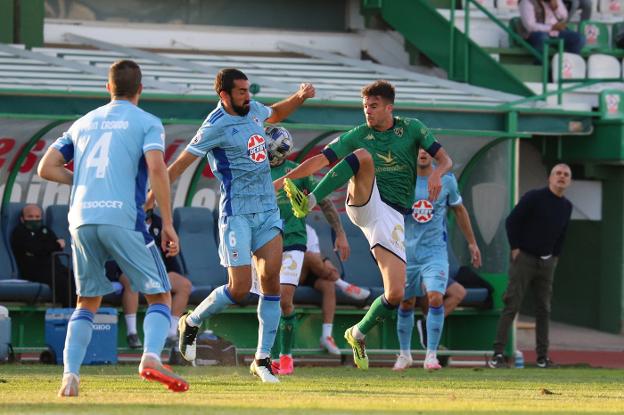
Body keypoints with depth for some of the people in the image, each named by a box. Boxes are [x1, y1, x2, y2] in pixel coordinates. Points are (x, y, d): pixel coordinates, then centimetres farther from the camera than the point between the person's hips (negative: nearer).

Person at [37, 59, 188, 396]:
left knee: (87, 303, 16)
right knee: (160, 296, 5)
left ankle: (70, 374, -2)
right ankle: (151, 357, -22)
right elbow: (156, 168, -9)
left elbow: (46, 168, 17)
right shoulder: (147, 123, 7)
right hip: (122, 218, -4)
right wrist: (168, 224, -7)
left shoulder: (83, 123, 21)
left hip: (81, 219, 4)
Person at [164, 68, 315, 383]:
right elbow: (179, 165, -14)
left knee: (271, 280, -3)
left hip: (267, 209, 7)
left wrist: (299, 97, 15)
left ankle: (262, 359, 4)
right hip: (237, 213, -7)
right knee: (240, 288, -10)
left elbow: (276, 113, 33)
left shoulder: (252, 110, 8)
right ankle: (192, 322, 18)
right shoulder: (216, 126, -14)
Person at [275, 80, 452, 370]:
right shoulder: (358, 136, 9)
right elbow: (321, 160, 4)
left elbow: (445, 159, 5)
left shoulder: (411, 128, 10)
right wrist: (285, 178, -8)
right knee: (363, 155, -29)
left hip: (393, 215, 1)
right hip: (365, 203, -1)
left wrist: (437, 173, -19)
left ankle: (358, 333, 19)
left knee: (395, 294, -10)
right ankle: (308, 203, -40)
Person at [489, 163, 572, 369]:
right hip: (524, 258, -6)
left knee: (544, 309, 7)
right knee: (511, 306, -9)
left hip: (547, 262, 6)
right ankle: (498, 354, -10)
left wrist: (555, 256, 12)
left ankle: (542, 357, 11)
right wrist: (515, 248, -10)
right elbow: (512, 221, -9)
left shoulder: (566, 207, 9)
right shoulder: (534, 197, -10)